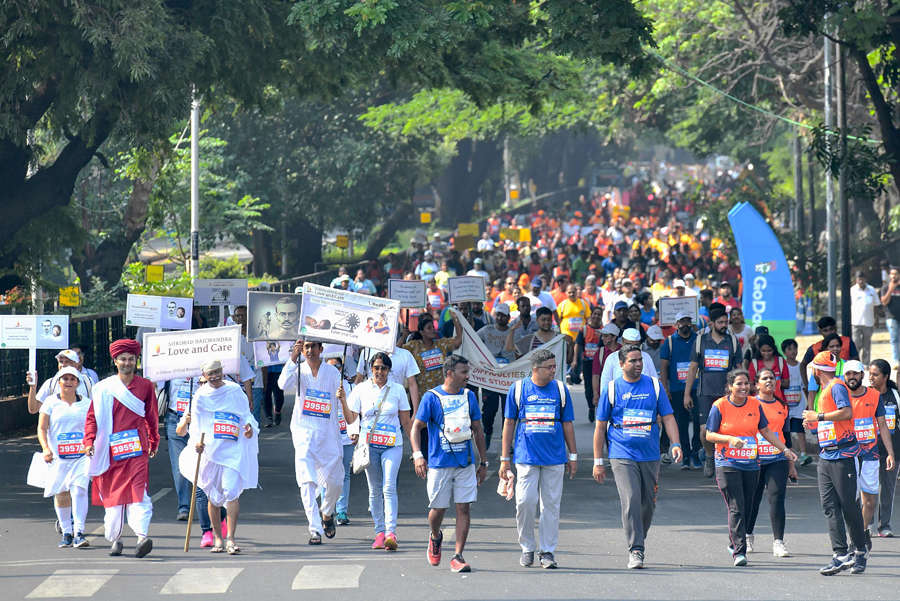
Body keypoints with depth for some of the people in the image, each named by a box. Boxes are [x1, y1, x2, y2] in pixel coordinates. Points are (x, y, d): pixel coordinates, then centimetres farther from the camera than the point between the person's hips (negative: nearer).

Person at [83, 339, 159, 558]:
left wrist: (154, 442, 24)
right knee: (112, 493, 6)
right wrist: (89, 441, -5)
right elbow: (92, 417, 7)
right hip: (111, 448, 1)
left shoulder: (145, 386, 9)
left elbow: (152, 417, 19)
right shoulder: (103, 388, 7)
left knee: (138, 491, -15)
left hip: (137, 448, -1)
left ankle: (143, 536, -27)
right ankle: (115, 539, 19)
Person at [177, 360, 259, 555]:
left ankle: (230, 539, -15)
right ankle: (217, 537, 22)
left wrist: (249, 427, -7)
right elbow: (196, 423, 4)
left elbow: (245, 414, 14)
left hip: (233, 450, -1)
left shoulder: (235, 391, 7)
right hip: (209, 449, 1)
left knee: (231, 492, -14)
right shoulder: (201, 396, 7)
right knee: (213, 495, 8)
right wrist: (197, 441, -14)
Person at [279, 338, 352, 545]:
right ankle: (315, 530, -11)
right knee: (307, 482, -11)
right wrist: (293, 358, -27)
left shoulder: (332, 372, 4)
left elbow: (343, 400, 0)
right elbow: (283, 384, -19)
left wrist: (342, 397, -25)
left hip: (328, 433, 2)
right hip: (304, 432, -2)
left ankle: (327, 513, 38)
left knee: (334, 481, 7)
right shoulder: (299, 370, 1)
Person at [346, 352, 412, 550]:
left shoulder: (397, 390, 5)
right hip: (369, 444, 2)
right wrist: (342, 401, -15)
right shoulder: (361, 390, 5)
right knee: (375, 491, 6)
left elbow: (405, 422, 11)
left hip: (392, 445, -2)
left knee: (389, 487, -15)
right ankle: (379, 532, 13)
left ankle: (391, 533, -22)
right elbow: (351, 419, 1)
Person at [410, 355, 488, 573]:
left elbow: (478, 430, 15)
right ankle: (435, 537, 36)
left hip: (466, 463, 3)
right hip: (439, 463, -3)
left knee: (464, 508, -5)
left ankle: (458, 556, -3)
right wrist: (417, 455, -19)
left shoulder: (468, 396, 9)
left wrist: (483, 462, 15)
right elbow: (416, 427, -5)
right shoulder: (432, 397, -4)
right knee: (438, 508, 4)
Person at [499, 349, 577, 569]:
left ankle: (547, 551, 10)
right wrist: (505, 458, 4)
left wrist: (572, 456, 10)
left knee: (551, 504, 2)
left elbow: (567, 424, 13)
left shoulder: (560, 389, 8)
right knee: (525, 502, -8)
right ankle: (527, 549, 8)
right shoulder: (518, 389, 3)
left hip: (555, 458, 2)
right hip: (526, 457, -2)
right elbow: (509, 424, 7)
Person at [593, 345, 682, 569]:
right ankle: (635, 551, -15)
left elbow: (667, 417, 7)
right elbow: (600, 426, 7)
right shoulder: (611, 389, 3)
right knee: (630, 501, -16)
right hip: (622, 456, -3)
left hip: (650, 456, 3)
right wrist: (598, 461, 4)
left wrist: (675, 444, -9)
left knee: (648, 504, 8)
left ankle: (638, 540, 30)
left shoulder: (654, 386, 7)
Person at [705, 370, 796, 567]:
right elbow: (709, 435, -3)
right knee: (736, 509, -13)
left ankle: (735, 544, 28)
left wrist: (785, 449, 13)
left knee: (746, 509, 9)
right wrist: (730, 439, -20)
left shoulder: (755, 405, 7)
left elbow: (765, 431, 17)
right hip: (727, 464, -4)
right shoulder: (720, 406, -5)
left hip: (751, 464, 4)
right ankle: (739, 552, -15)